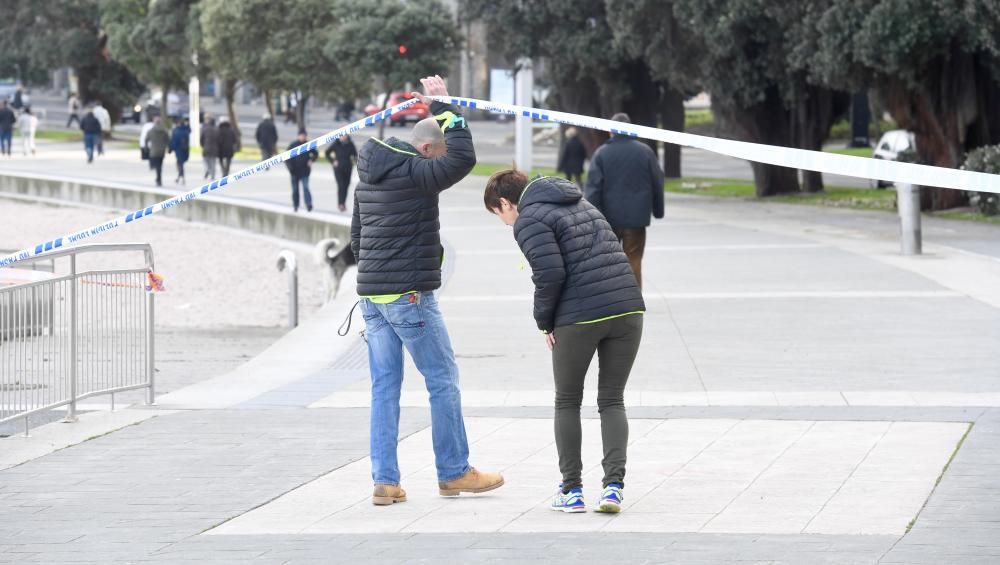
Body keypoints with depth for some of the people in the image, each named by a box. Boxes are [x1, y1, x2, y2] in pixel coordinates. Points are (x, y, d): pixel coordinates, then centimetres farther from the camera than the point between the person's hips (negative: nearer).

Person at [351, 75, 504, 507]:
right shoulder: (413, 174, -14)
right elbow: (463, 159, -26)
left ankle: (384, 482, 5)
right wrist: (445, 109, -16)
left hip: (371, 295, 8)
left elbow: (356, 237, 21)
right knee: (443, 379, 3)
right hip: (410, 294, -8)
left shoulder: (369, 179, 14)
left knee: (384, 386, 8)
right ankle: (454, 473, 8)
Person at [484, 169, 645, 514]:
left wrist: (545, 322, 0)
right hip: (628, 310, 6)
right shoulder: (579, 203, 22)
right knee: (612, 401, 12)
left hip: (579, 317, -6)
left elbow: (551, 274, -14)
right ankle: (614, 484, -1)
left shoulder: (528, 220, -2)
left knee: (567, 402, 12)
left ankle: (572, 490, 13)